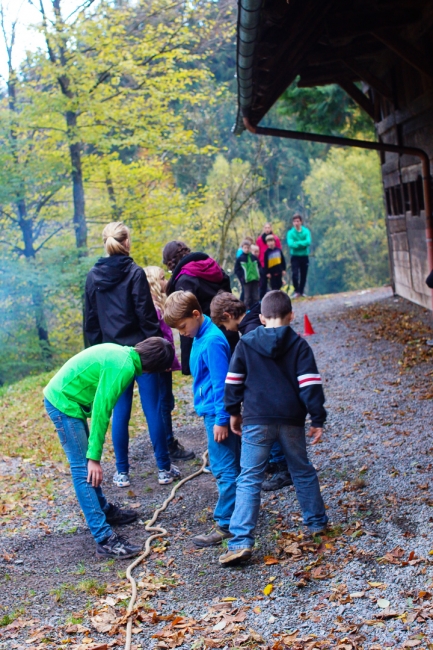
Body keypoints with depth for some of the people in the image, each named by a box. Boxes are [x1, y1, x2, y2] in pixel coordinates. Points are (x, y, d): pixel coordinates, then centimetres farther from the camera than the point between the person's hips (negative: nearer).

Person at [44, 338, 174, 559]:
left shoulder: (122, 352, 7)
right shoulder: (123, 367, -21)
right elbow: (101, 411, -22)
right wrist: (94, 457, -18)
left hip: (60, 395, 10)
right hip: (64, 403, -10)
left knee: (86, 463, 21)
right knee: (85, 470, -11)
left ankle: (104, 510, 37)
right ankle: (105, 540, -12)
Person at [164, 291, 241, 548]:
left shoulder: (212, 341, -21)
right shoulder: (201, 335, 10)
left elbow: (221, 383, -21)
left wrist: (221, 420, -19)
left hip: (218, 413, -10)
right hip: (216, 411, 10)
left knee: (225, 469, -4)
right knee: (231, 465, 18)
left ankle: (226, 524, 1)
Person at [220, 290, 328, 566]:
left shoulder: (246, 343, 2)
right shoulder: (299, 345, 0)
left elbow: (233, 381, 5)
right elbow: (310, 384, -4)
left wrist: (234, 412, 17)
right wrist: (318, 419, 1)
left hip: (256, 420, -1)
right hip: (292, 420, 1)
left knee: (249, 480, -1)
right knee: (303, 472, 21)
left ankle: (241, 541, -10)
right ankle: (317, 522, 34)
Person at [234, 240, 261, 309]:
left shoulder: (254, 257, 8)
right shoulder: (239, 259, -2)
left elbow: (259, 266, 17)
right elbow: (236, 270, -2)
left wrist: (258, 276, 4)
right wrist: (242, 278, -11)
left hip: (255, 280, 3)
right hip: (246, 281, -3)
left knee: (256, 297, 7)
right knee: (247, 297, -1)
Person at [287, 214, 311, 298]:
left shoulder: (306, 231, -2)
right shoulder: (290, 233, -5)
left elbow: (308, 242, -16)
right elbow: (290, 244, -19)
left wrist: (297, 243, -21)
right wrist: (302, 244, -22)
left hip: (304, 256, 2)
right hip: (295, 256, -2)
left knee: (303, 275, 8)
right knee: (295, 274, -15)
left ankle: (301, 291, 23)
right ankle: (296, 291, -2)